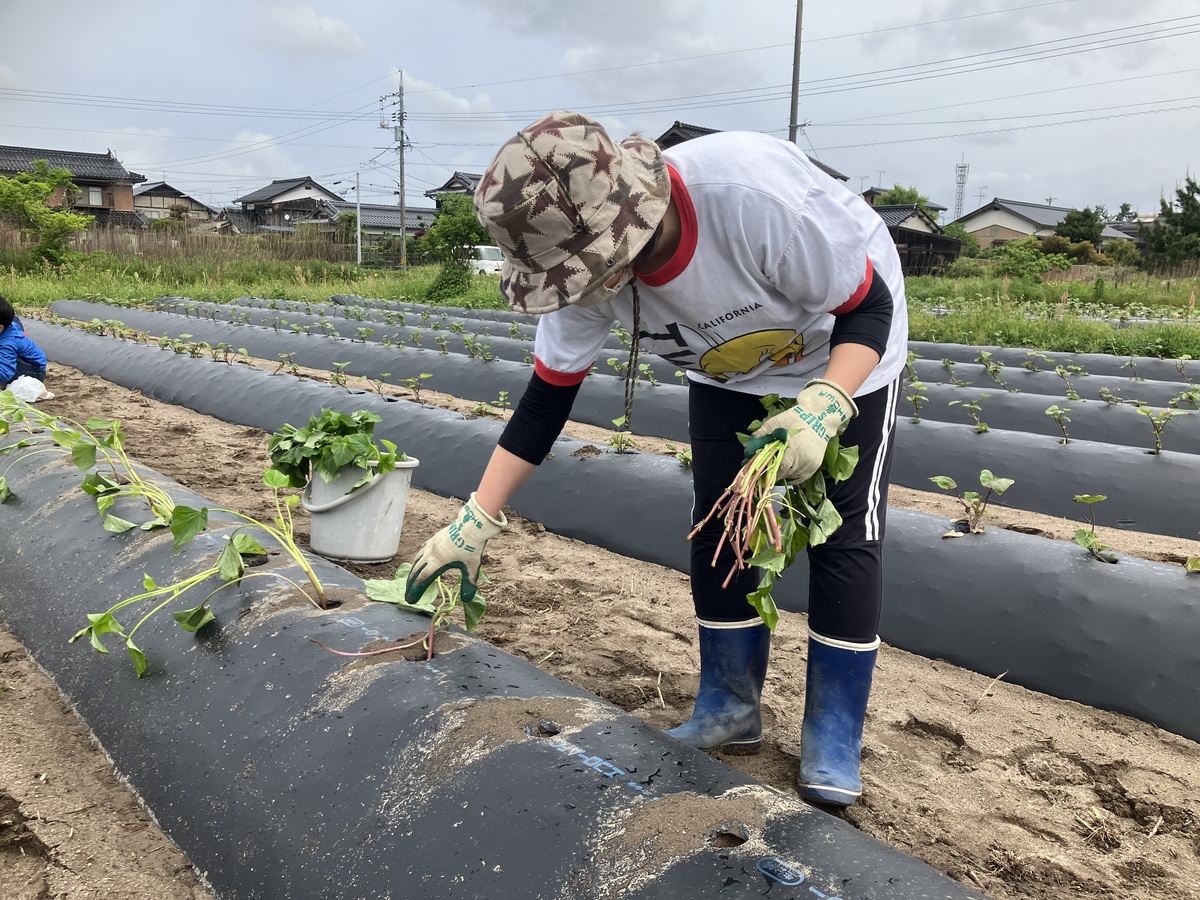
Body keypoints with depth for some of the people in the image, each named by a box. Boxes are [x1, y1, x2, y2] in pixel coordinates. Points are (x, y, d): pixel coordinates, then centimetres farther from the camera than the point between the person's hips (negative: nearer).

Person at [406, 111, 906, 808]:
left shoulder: (754, 194, -44)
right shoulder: (587, 263, -27)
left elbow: (869, 307, -30)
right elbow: (547, 398, -17)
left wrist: (823, 407, -48)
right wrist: (475, 523, -18)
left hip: (847, 353, -4)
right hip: (730, 372, 5)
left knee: (845, 532, -7)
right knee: (718, 525, 2)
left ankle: (834, 738, 7)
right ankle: (730, 710, 18)